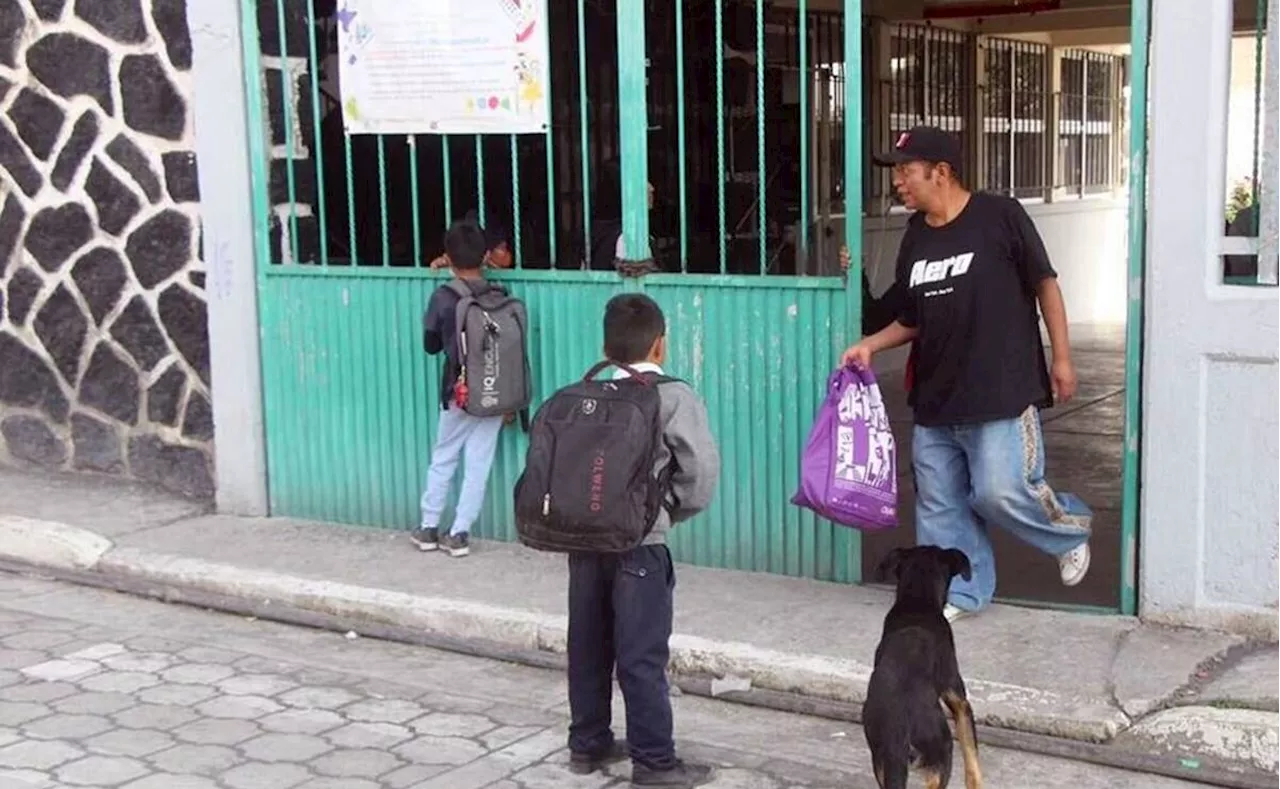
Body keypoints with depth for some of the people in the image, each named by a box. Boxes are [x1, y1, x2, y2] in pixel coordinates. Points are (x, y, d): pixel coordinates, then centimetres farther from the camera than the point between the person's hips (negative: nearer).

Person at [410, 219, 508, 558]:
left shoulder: (443, 298, -10)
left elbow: (430, 345, 1)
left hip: (459, 393, -1)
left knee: (442, 460, 14)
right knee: (478, 466, 7)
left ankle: (429, 528, 21)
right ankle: (459, 534, 9)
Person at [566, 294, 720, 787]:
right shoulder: (674, 397, -5)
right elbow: (702, 469, -11)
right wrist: (670, 512, 4)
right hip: (637, 544, -5)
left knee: (588, 645, 15)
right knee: (642, 655, 1)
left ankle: (588, 744, 28)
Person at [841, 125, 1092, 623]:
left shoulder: (1000, 217, -8)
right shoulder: (915, 238, 10)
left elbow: (1045, 285, -3)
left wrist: (1061, 358, -4)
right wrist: (872, 344, 2)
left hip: (1001, 393, -6)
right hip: (935, 398, 6)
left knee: (1002, 492, -11)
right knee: (940, 502, 8)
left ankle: (1071, 530, 19)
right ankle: (959, 592, 24)